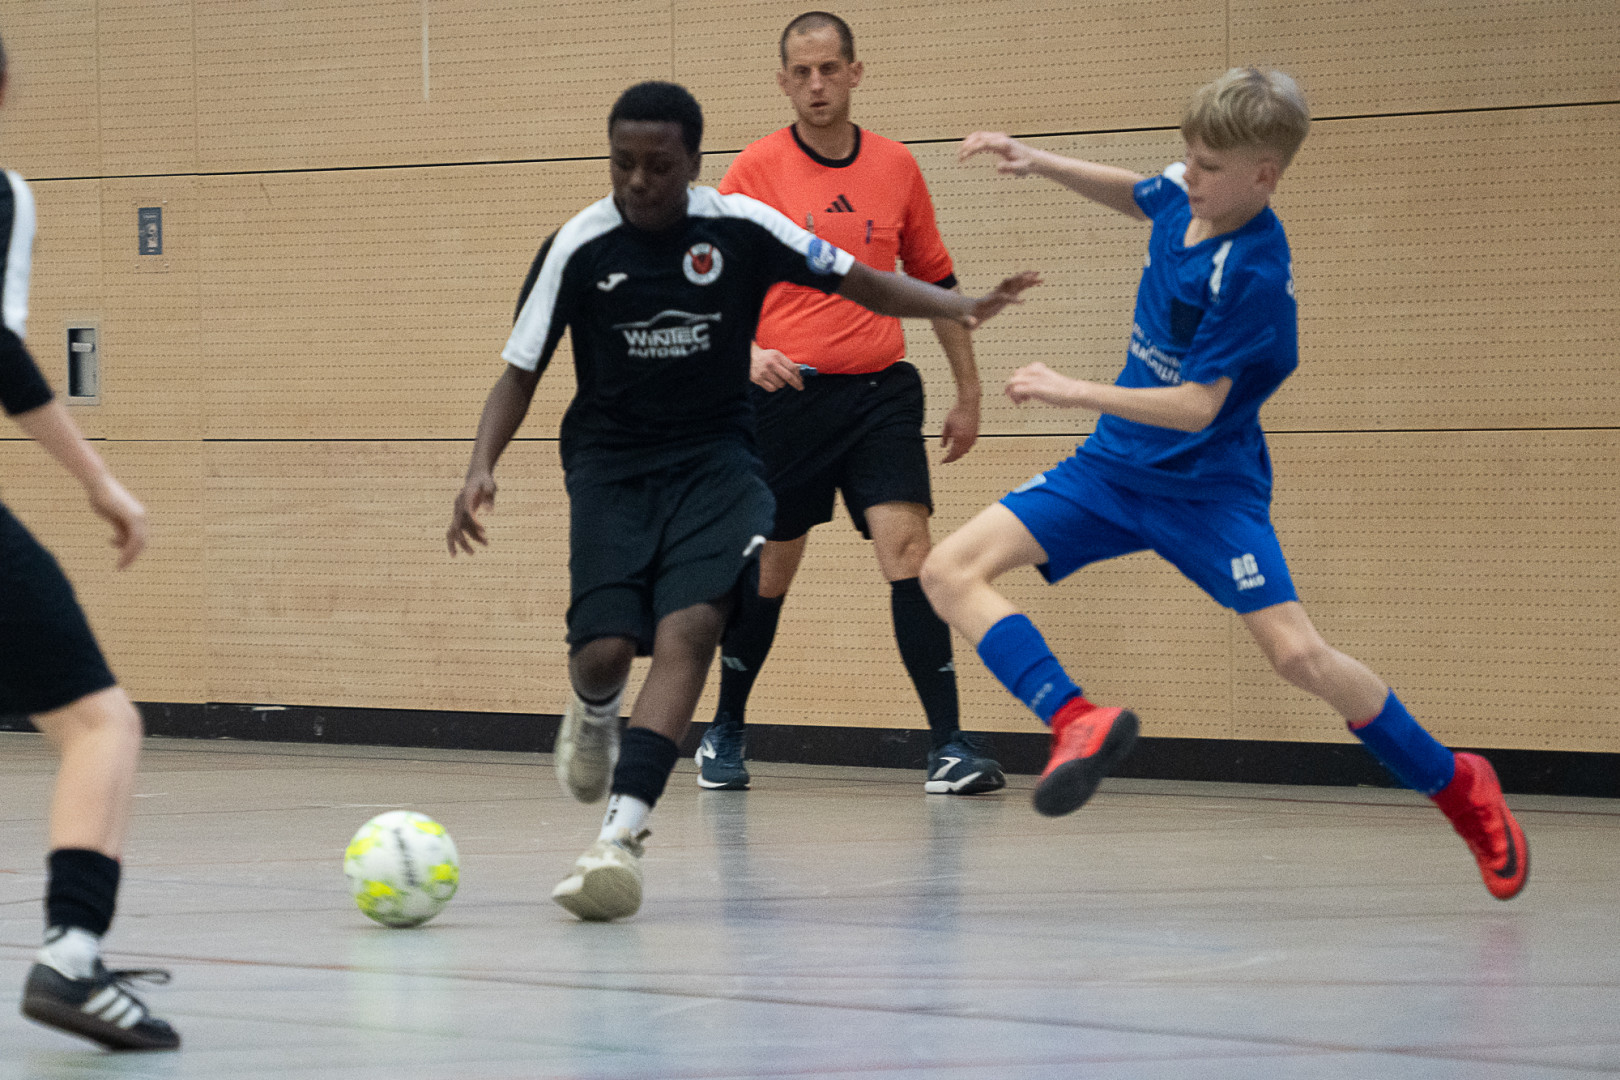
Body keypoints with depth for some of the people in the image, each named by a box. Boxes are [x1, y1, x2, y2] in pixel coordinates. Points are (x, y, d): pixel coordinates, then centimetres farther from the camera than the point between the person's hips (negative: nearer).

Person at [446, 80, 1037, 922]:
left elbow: (858, 283, 4)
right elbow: (520, 372, 0)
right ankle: (595, 713, 25)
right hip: (610, 463, 0)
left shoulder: (740, 228, -6)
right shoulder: (579, 247, -7)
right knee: (603, 650, -15)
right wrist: (482, 467, -16)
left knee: (689, 629, -23)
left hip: (714, 458, 0)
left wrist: (960, 309, -10)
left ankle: (619, 834, -31)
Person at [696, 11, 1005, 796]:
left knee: (908, 549, -14)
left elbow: (936, 282, 17)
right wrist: (745, 351, -23)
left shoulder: (896, 168, 7)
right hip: (786, 394, -1)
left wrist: (968, 392, 17)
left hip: (880, 391, 1)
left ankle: (948, 746, -14)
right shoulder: (756, 171, -1)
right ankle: (724, 735, 28)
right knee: (769, 571, 7)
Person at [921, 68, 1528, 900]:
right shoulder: (1183, 196, -2)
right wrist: (1040, 165, 11)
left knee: (1298, 654, -17)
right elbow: (1137, 196, 24)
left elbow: (1198, 404, -25)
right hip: (1115, 465, 8)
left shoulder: (1255, 275, -24)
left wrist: (1074, 393, -27)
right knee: (952, 570, -10)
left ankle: (1456, 785, 5)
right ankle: (1077, 722, -23)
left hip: (1205, 485, -7)